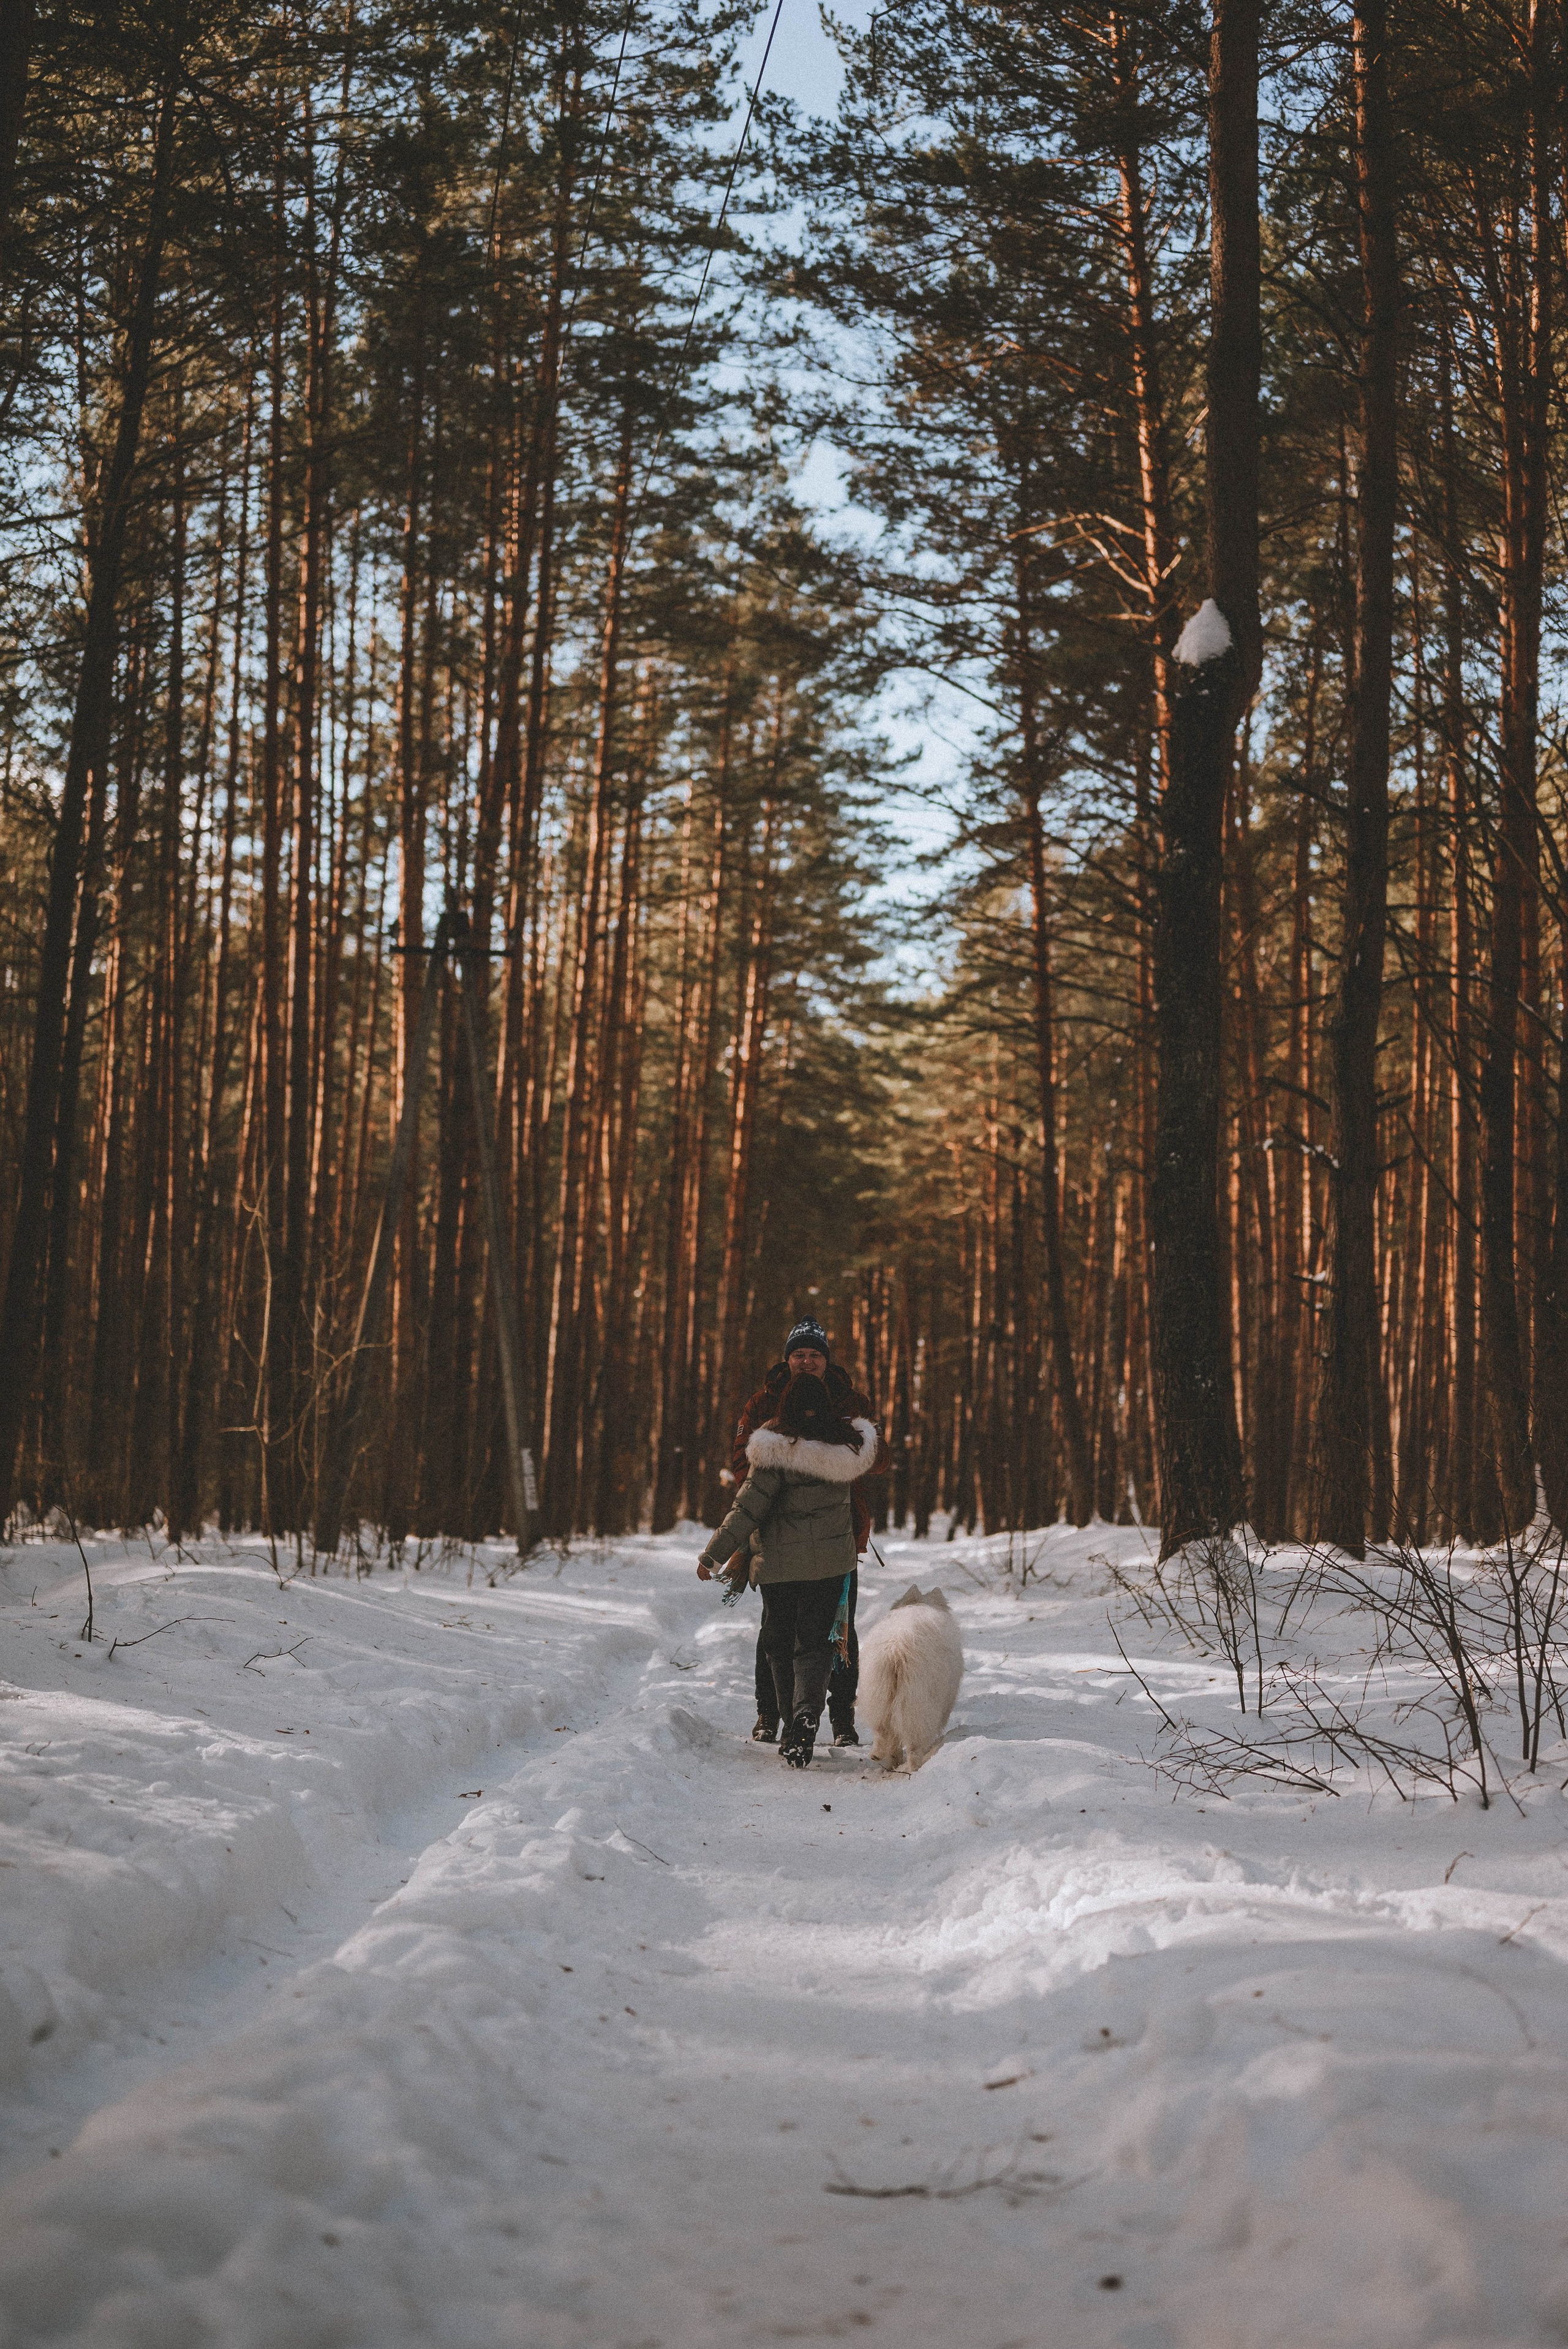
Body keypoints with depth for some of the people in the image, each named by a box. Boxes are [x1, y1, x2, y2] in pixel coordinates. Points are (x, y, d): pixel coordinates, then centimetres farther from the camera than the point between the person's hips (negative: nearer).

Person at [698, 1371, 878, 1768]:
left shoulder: (776, 1451, -15)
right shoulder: (850, 1445, -2)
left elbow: (748, 1508, -15)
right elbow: (876, 1446, 23)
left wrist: (713, 1555, -8)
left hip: (780, 1563, -3)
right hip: (832, 1563, 3)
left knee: (781, 1644, 12)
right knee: (815, 1642, 5)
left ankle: (792, 1728, 13)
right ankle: (807, 1709, -20)